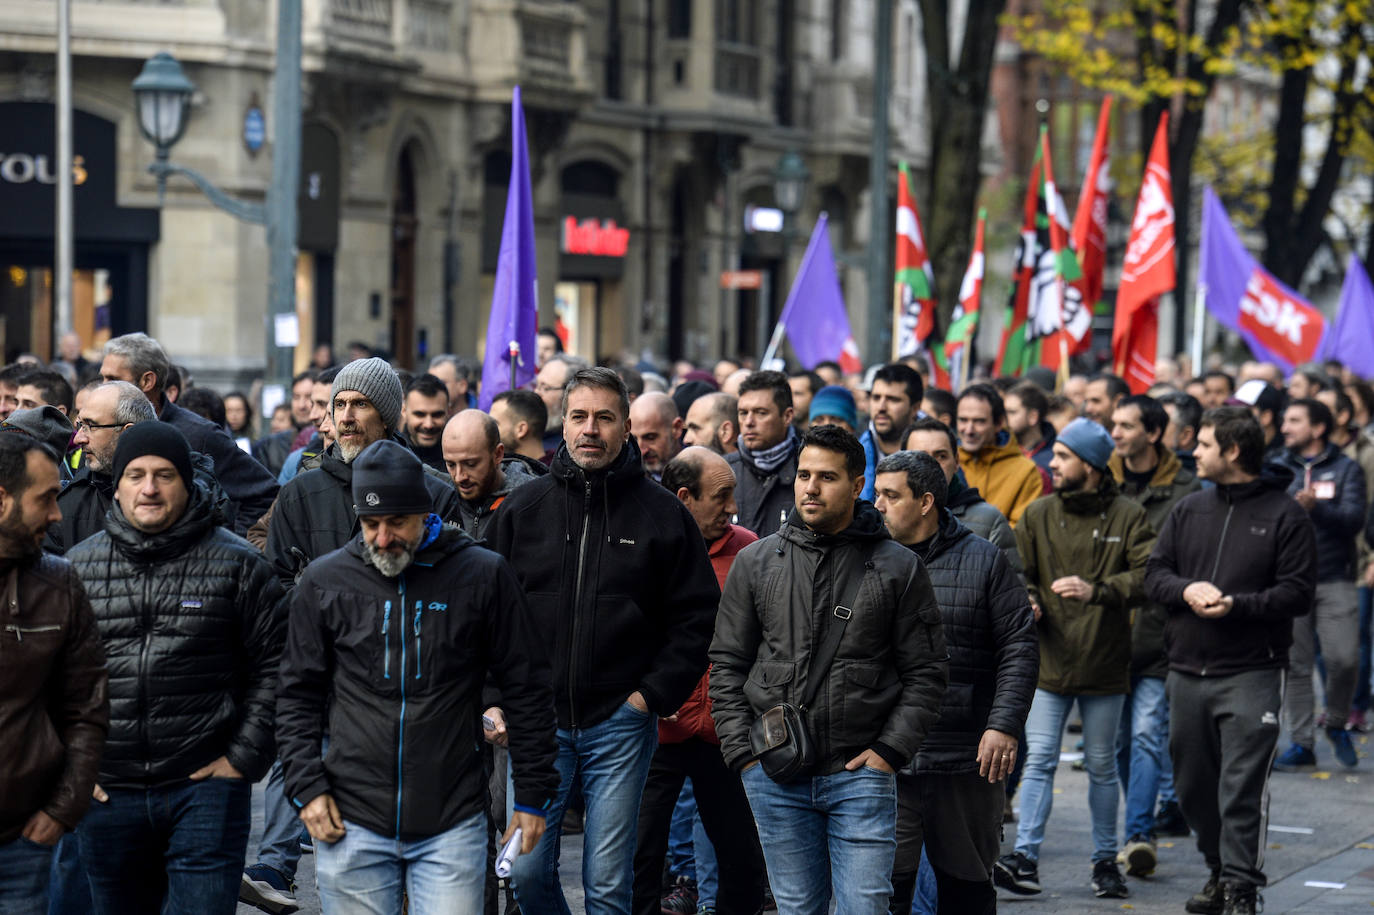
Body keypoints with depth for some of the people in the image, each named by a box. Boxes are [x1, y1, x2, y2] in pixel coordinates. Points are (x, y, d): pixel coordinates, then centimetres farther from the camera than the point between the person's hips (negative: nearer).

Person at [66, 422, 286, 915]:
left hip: (205, 787, -3)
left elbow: (274, 665, 0)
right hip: (107, 794, 3)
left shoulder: (237, 564, 0)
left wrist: (244, 757, -5)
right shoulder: (78, 566, 8)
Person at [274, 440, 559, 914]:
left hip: (453, 822, -1)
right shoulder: (325, 581, 4)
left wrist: (533, 795, 3)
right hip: (352, 823, 1)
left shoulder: (484, 576, -1)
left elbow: (526, 691, 4)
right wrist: (307, 786, -1)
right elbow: (298, 694, 10)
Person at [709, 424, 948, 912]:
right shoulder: (755, 563, 7)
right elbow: (727, 665, 10)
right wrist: (743, 752, 0)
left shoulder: (899, 568, 2)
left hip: (861, 772, -2)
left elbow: (926, 672, 3)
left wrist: (890, 751, -7)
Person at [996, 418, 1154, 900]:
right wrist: (1025, 599, -13)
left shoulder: (1127, 517, -4)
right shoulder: (1039, 514, 5)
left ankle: (1105, 859, 22)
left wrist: (1096, 590, -24)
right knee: (1039, 760, -4)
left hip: (1105, 662, -1)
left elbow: (1147, 575, -12)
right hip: (1048, 661, 2)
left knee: (1101, 765, 10)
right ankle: (1026, 858, -6)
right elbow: (1017, 571, 8)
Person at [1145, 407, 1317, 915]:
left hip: (1251, 674, -6)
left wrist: (1237, 605, -20)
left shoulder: (1285, 515, -3)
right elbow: (1154, 573, 10)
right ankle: (1219, 872, 28)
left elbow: (1298, 592, -8)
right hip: (1187, 670, 6)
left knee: (1242, 787, -11)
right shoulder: (1189, 511, 13)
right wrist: (1187, 590, -12)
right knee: (1193, 784, 12)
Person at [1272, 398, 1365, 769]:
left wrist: (1317, 508, -24)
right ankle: (1301, 743, 9)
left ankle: (1336, 723, 15)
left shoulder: (1346, 469, 5)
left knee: (1343, 659, -11)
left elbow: (1354, 520, -8)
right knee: (1295, 665, 1)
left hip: (1334, 581, -2)